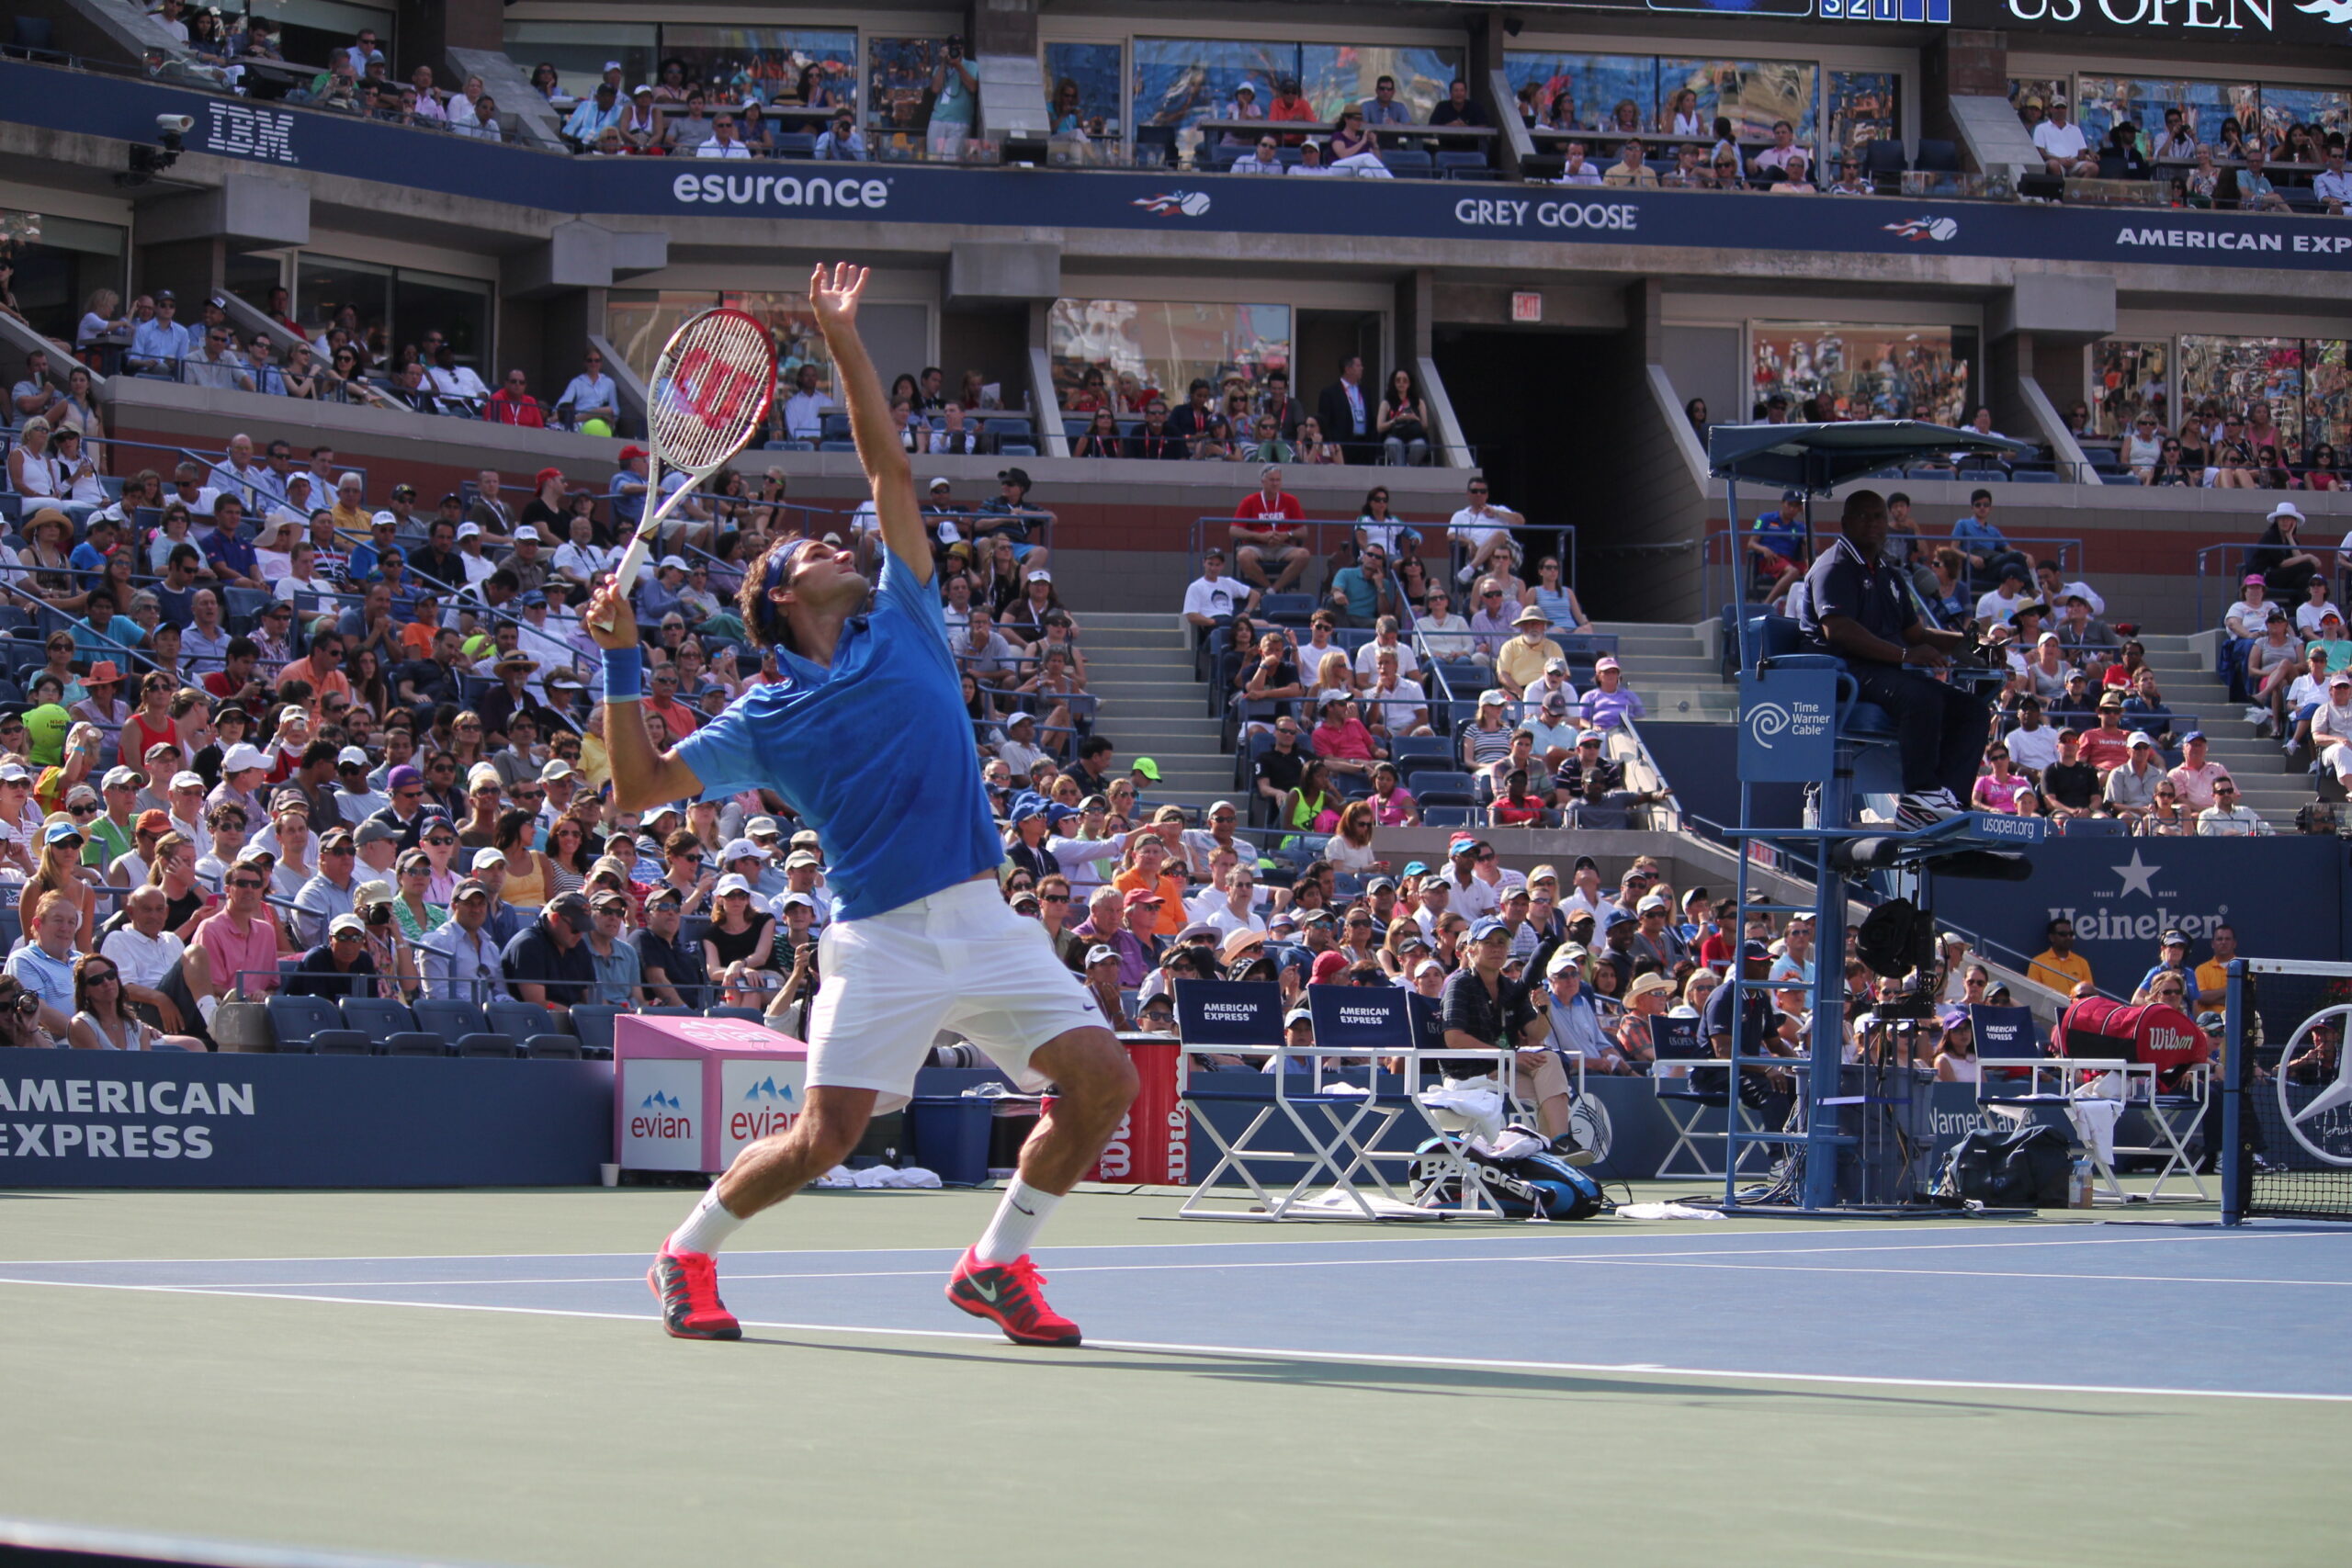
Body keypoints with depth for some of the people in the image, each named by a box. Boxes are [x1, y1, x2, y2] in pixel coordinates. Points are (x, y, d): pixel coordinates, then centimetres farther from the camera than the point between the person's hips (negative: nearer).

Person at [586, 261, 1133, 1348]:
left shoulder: (901, 625, 15)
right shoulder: (766, 718, 7)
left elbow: (888, 470, 17)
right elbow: (639, 787, 3)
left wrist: (844, 342, 13)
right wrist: (621, 662, -3)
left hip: (983, 922, 4)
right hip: (881, 939, -4)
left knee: (1100, 1078, -10)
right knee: (826, 1135, -11)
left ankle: (996, 1265, 8)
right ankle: (687, 1257, 15)